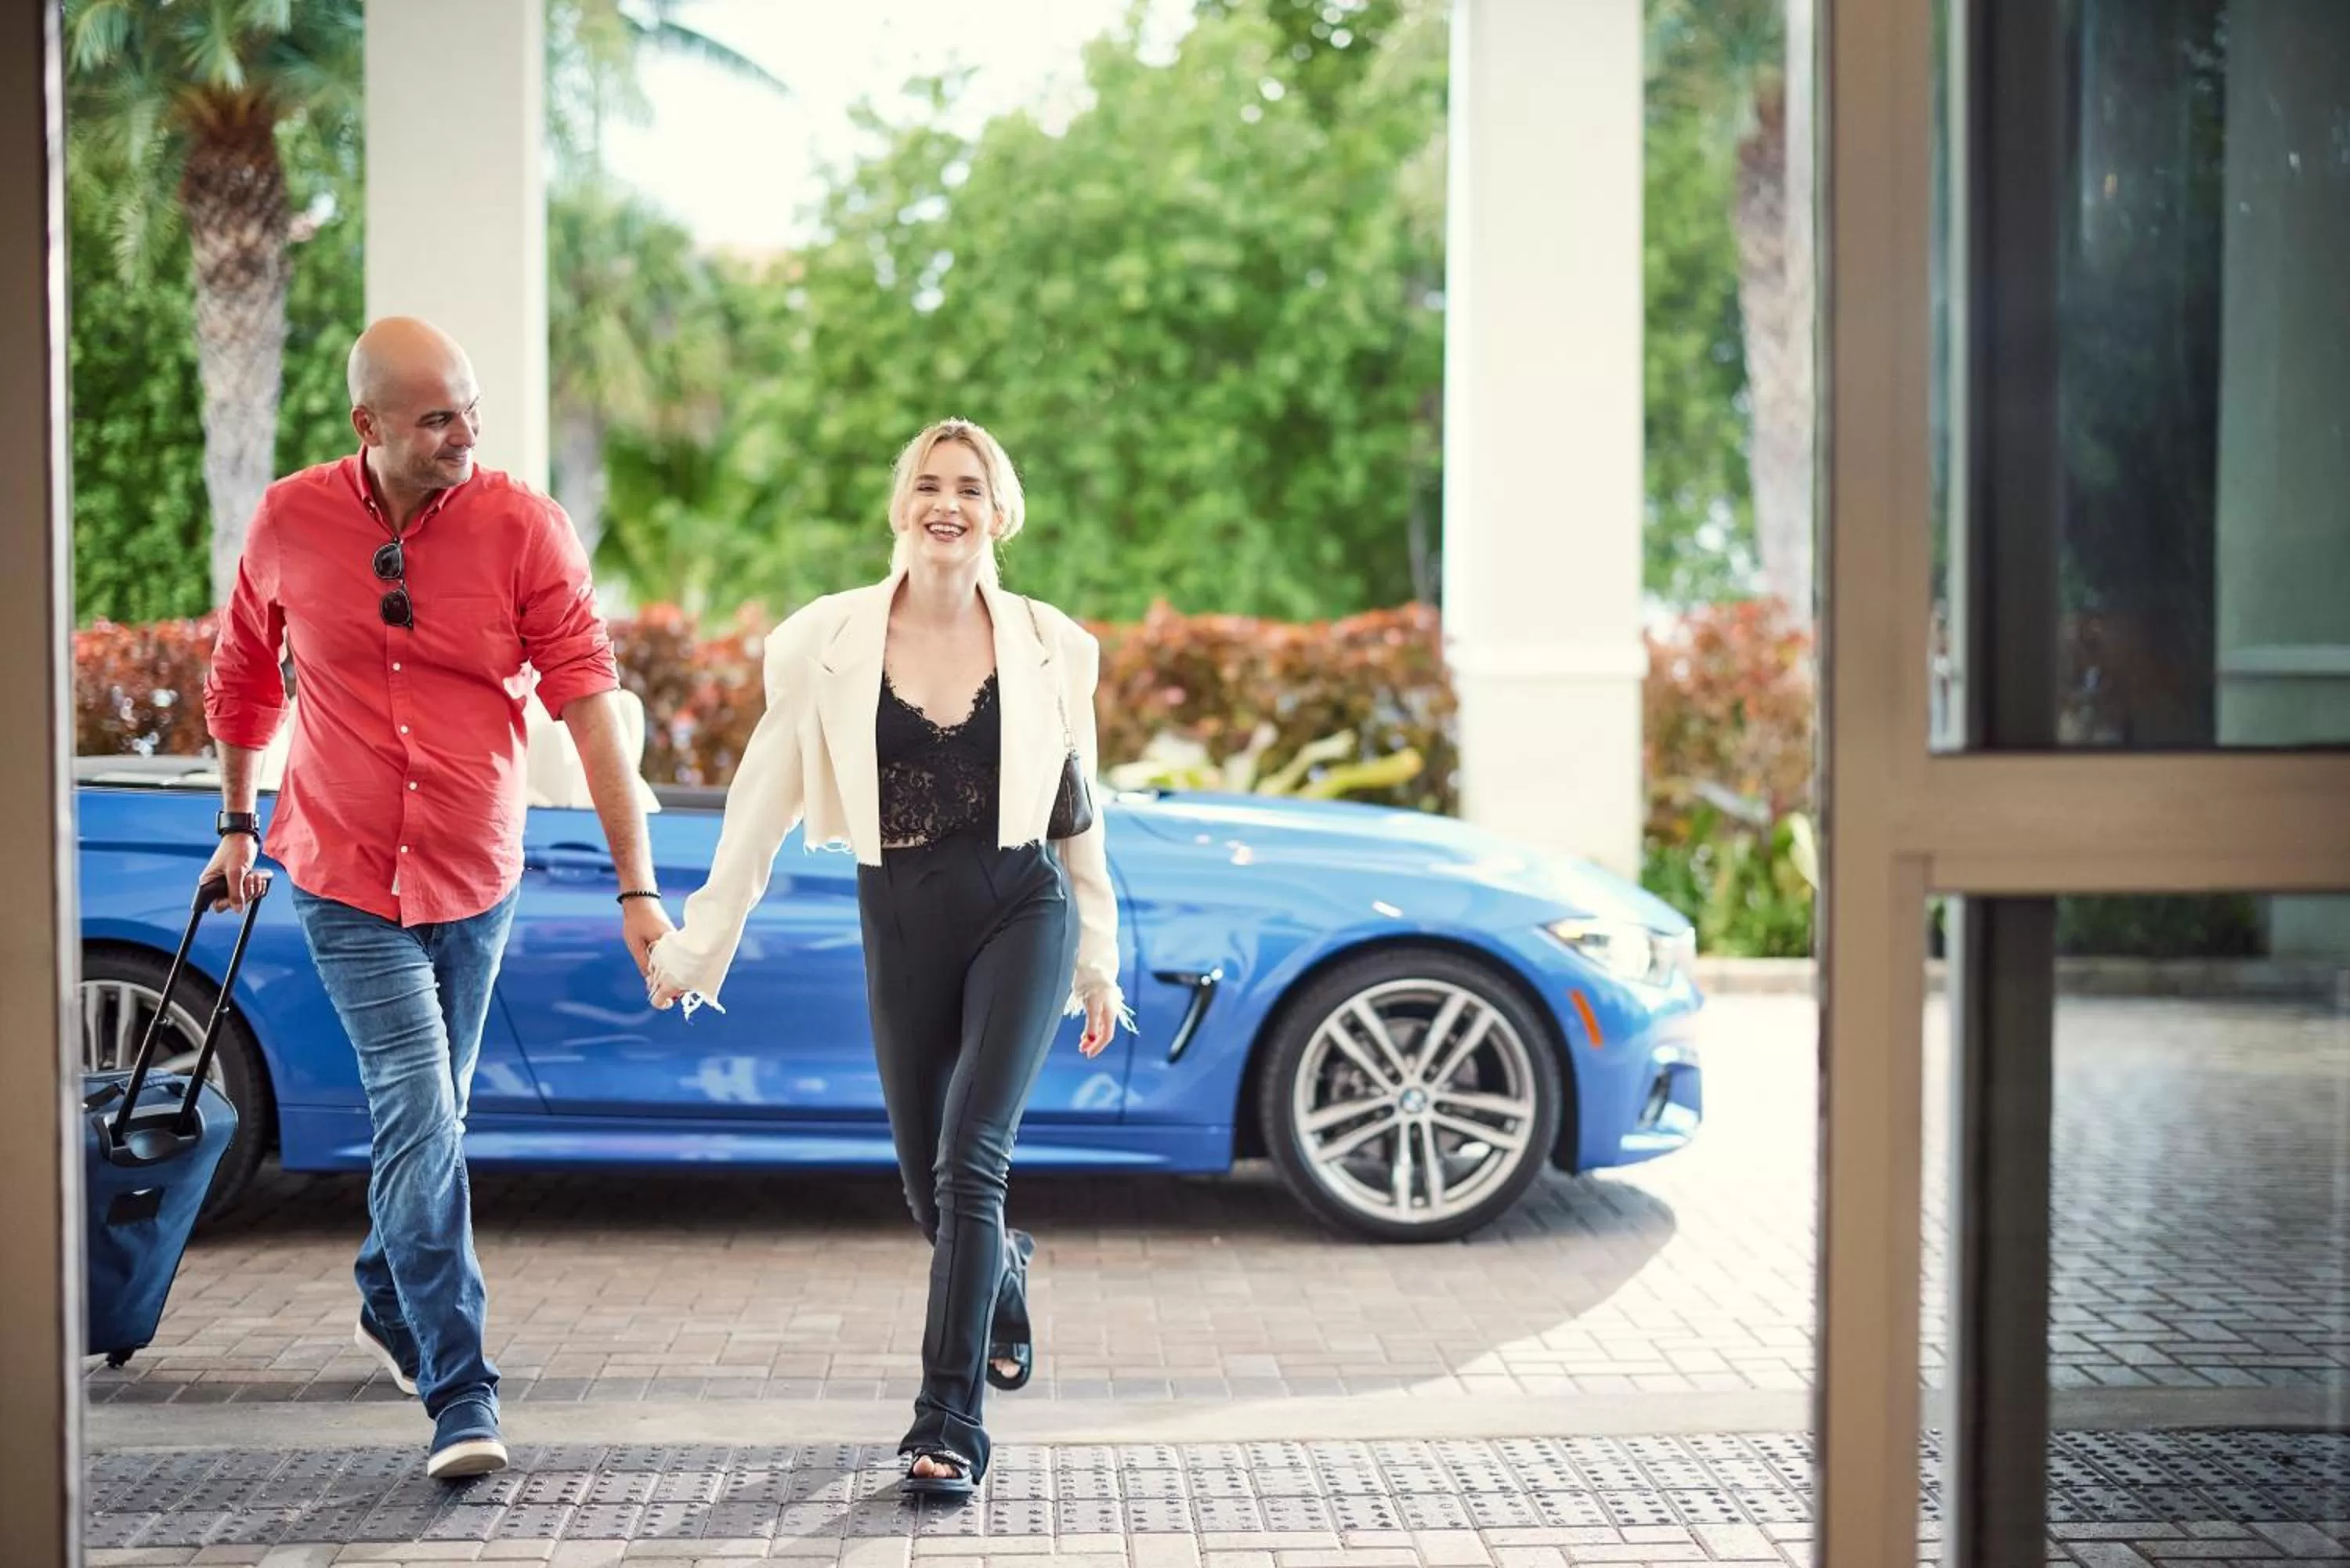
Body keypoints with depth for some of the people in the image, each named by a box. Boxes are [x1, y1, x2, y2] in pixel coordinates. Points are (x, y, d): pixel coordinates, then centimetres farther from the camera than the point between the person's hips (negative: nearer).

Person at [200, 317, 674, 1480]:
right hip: (345, 878, -1)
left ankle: (389, 1309, 42)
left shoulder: (524, 529, -12)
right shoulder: (288, 525, -7)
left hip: (475, 877, 2)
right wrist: (237, 826, 18)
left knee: (427, 1120, 16)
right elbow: (242, 676, 11)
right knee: (422, 1120, -12)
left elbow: (590, 705, -16)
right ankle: (462, 1402, -9)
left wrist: (636, 887, -21)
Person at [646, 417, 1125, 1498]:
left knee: (967, 1159, -16)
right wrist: (699, 945, 2)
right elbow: (764, 804, 2)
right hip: (901, 924, 1)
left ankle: (949, 1424, -9)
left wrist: (1099, 964, 13)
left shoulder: (1048, 646, 2)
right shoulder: (830, 642, -1)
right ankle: (1002, 1271, 46)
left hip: (1021, 911, -1)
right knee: (930, 1188, 11)